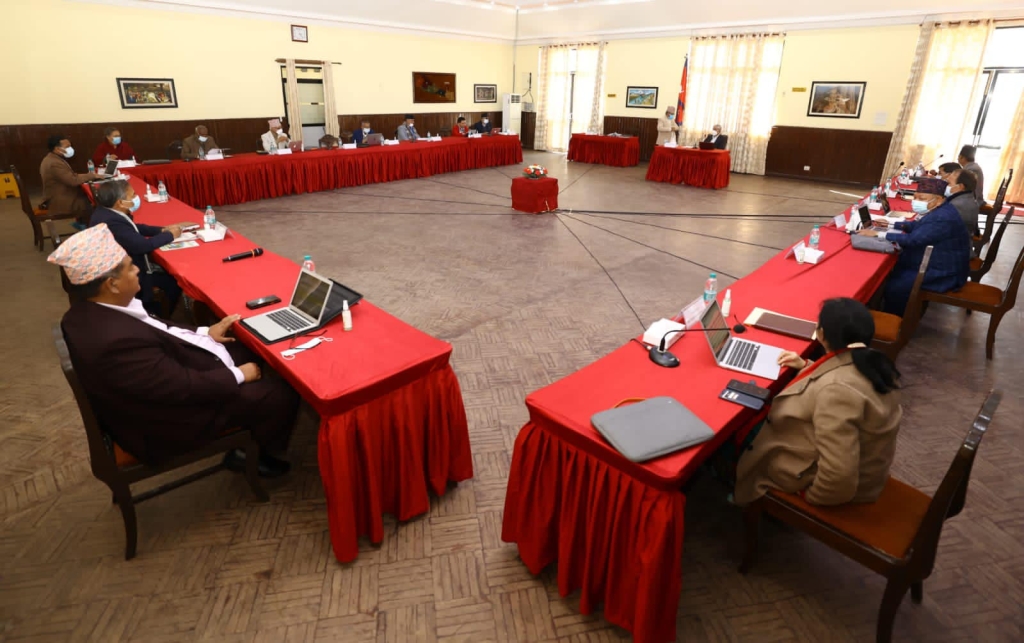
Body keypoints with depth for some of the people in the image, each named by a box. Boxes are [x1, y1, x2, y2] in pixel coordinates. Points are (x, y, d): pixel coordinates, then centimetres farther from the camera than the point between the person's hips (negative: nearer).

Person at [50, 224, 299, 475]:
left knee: (248, 352, 16)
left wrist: (205, 333, 8)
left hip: (165, 375, 10)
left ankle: (249, 438, 28)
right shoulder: (117, 340, -37)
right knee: (279, 392, -5)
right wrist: (238, 375, -15)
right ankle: (259, 452, 24)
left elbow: (155, 329, 10)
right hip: (168, 419, -9)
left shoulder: (91, 310, -8)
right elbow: (185, 387, -29)